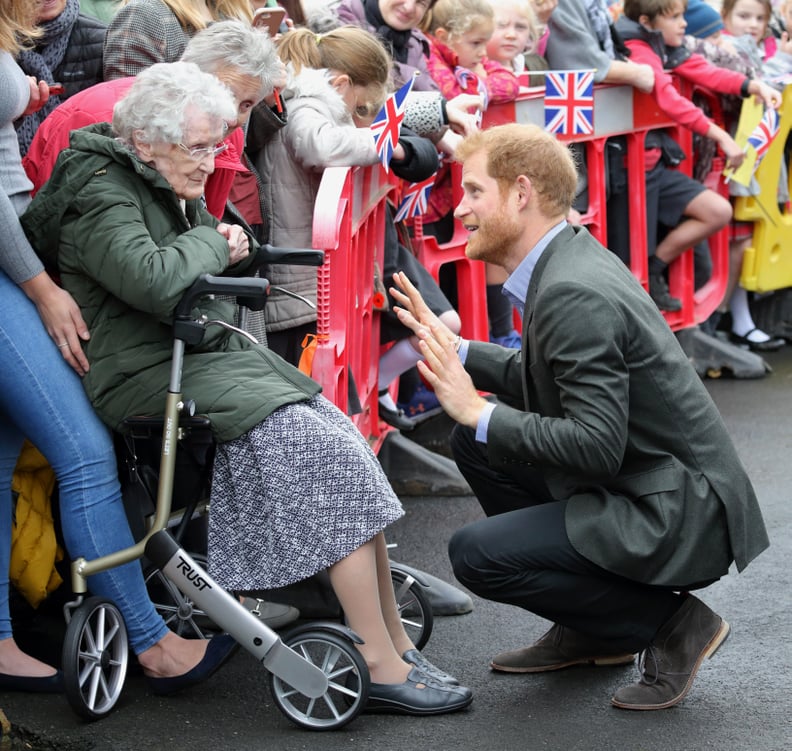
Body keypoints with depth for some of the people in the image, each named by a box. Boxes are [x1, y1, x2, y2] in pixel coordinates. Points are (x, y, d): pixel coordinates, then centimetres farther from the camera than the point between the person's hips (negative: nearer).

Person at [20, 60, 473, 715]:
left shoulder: (169, 186, 18)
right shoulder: (101, 193, -11)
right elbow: (153, 280, -28)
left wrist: (232, 243, 9)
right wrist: (213, 242, -9)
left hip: (212, 356, 10)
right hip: (154, 378, -10)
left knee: (349, 454, -7)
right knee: (331, 457, -21)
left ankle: (395, 645, -5)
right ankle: (383, 668, -19)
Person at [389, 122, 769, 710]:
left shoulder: (574, 295, -24)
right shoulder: (569, 260, 6)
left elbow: (596, 446, -27)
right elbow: (539, 380, 15)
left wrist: (477, 412, -20)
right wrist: (452, 347, 7)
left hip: (681, 518, -10)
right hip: (643, 487, 10)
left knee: (476, 554, -15)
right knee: (475, 442, 12)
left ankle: (668, 622, -1)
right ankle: (591, 631, 18)